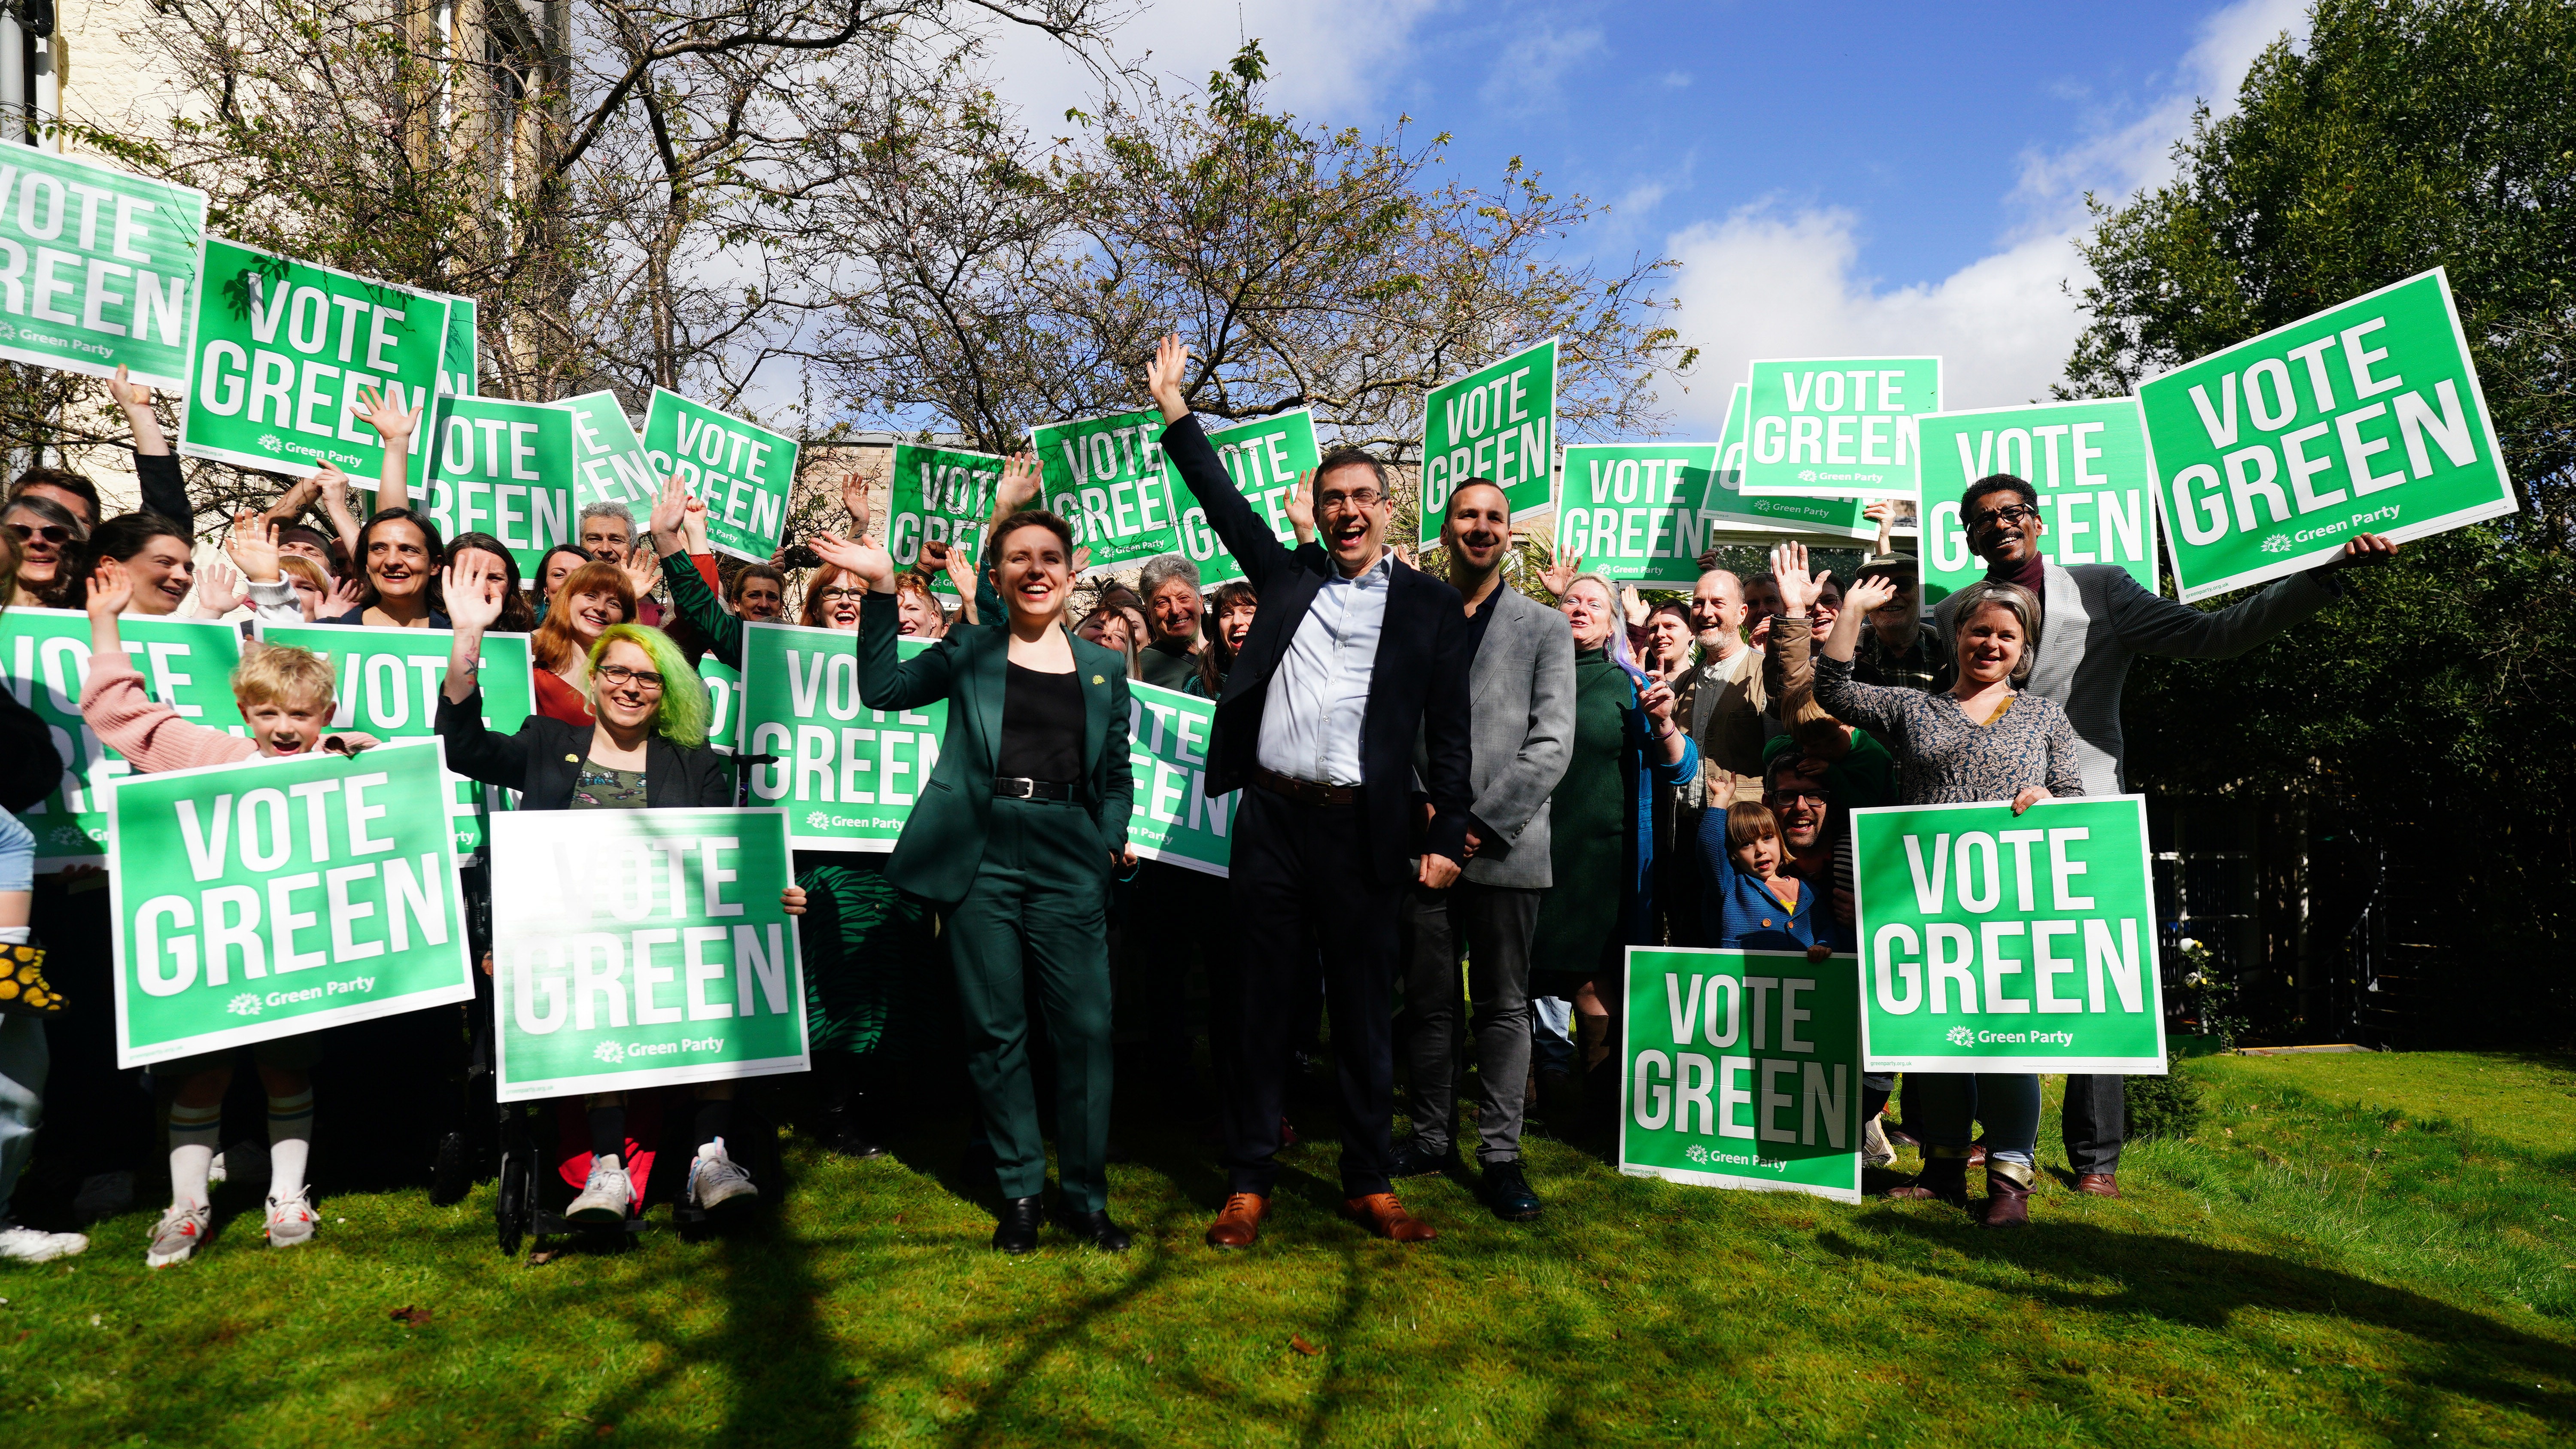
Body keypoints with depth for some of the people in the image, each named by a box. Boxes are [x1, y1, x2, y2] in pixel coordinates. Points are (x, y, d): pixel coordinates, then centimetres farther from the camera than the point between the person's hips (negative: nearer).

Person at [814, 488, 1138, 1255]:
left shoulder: (1103, 667, 14)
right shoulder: (969, 651, 10)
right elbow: (882, 687, -2)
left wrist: (1114, 841, 2)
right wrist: (881, 590, -8)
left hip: (1070, 862, 1)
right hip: (981, 861, -1)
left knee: (1086, 1028, -1)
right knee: (996, 1031, 5)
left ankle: (1085, 1195, 15)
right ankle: (1021, 1191, 20)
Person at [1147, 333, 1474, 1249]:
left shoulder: (1431, 606, 5)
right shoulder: (1288, 575, 12)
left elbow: (1449, 731, 3)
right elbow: (1225, 504, 20)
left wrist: (1447, 836, -4)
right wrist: (1175, 409, 17)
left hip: (1363, 831, -2)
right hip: (1272, 819, 2)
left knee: (1364, 1013, 7)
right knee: (1262, 1006, 8)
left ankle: (1370, 1184, 21)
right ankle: (1249, 1183, 18)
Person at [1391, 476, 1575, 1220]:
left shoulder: (1546, 628, 6)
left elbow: (1552, 743, -2)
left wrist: (1481, 822, -10)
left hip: (1508, 846, -1)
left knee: (1503, 1007, 5)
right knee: (1429, 1003, 9)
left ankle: (1500, 1155, 14)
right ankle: (1430, 1139, 22)